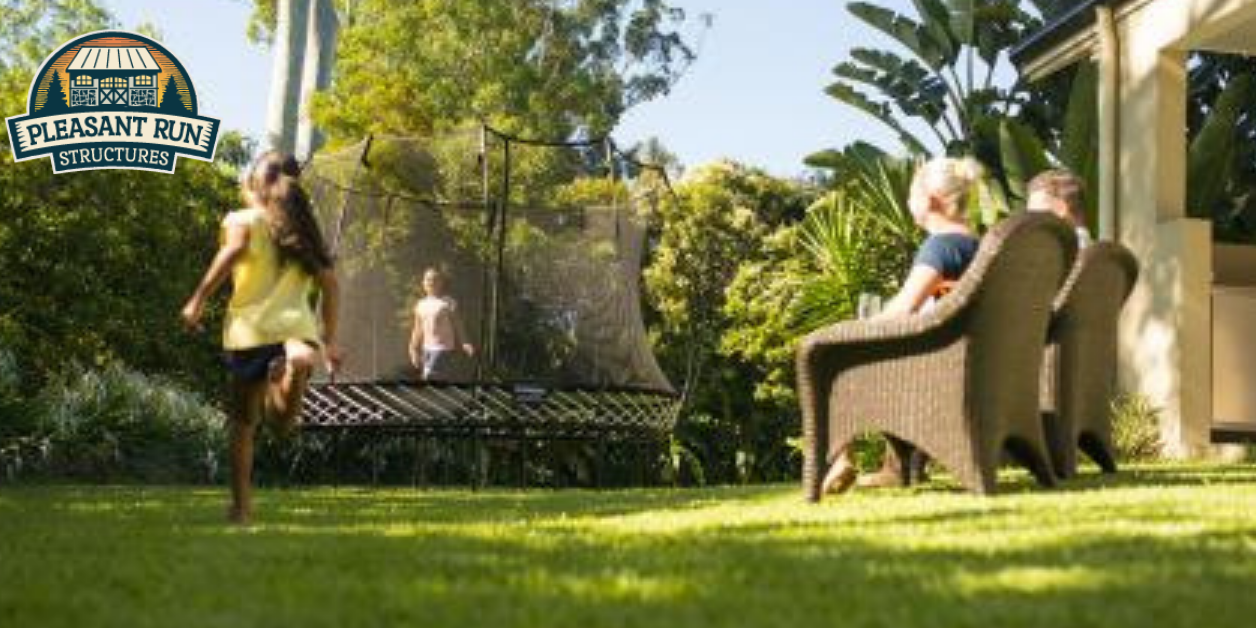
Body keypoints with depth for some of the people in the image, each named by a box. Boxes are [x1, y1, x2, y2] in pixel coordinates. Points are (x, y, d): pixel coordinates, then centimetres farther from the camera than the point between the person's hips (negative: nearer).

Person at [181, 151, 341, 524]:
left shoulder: (242, 220, 8)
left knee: (244, 423, 14)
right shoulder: (304, 231, 20)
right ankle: (298, 361, -52)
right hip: (296, 324, 1)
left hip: (249, 329, -1)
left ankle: (241, 506, 13)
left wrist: (198, 301, -12)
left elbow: (233, 250, -14)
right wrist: (329, 340, 20)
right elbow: (330, 285, 14)